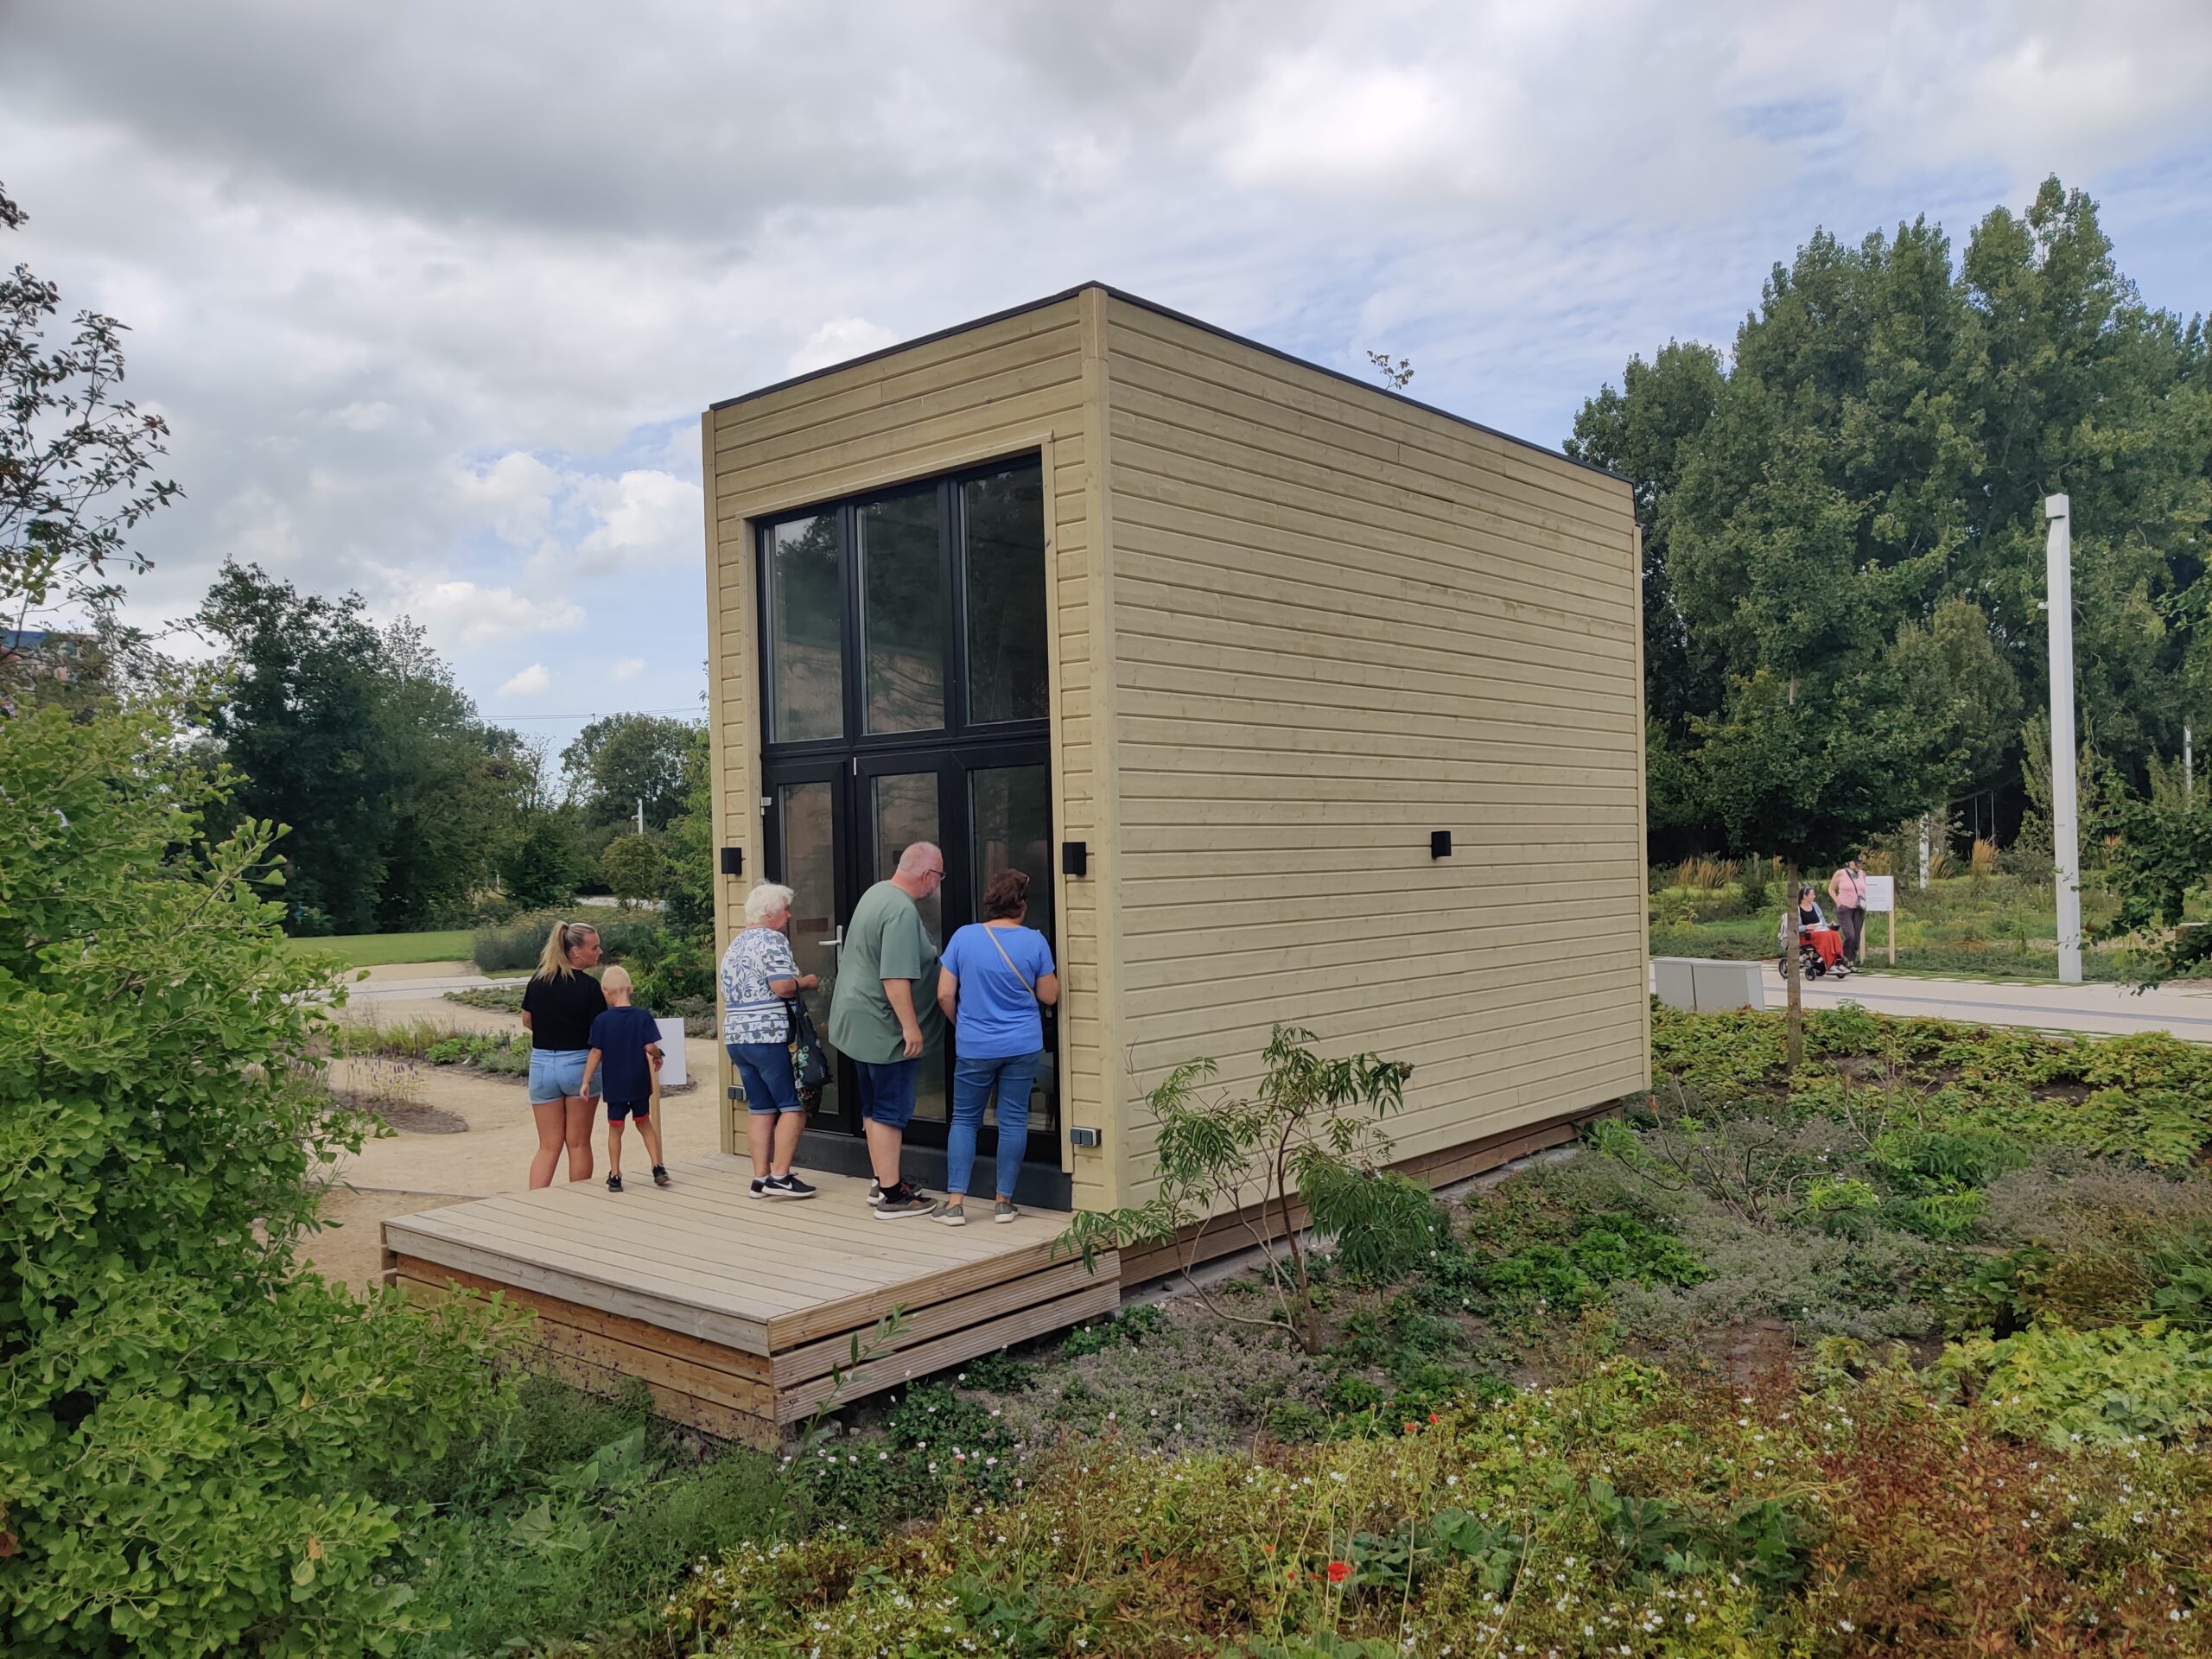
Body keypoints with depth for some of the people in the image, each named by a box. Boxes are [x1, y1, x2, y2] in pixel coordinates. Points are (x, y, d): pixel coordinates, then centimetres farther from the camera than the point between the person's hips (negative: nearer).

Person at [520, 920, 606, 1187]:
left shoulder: (537, 981, 2)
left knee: (548, 1146, 9)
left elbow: (526, 1021, 15)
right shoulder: (590, 987, -13)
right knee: (579, 1144, 9)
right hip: (579, 1065, -4)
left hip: (542, 1064, 4)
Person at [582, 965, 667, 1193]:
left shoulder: (602, 1020, -7)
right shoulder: (643, 1016, -7)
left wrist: (586, 1081, -1)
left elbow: (596, 1052, -7)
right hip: (639, 1082, 1)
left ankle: (615, 1176, 12)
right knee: (644, 1123, 16)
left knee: (615, 1128, 9)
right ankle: (658, 1168, 9)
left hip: (613, 1084, -1)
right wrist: (657, 1057, 10)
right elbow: (650, 1047, -12)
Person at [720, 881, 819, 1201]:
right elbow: (782, 986, -19)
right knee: (793, 1106, -2)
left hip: (735, 1036, 9)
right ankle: (780, 1175, -7)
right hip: (768, 1036, -9)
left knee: (760, 1109, 11)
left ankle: (760, 1177, 10)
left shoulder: (733, 947, 19)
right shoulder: (772, 940, -9)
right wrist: (807, 982, -2)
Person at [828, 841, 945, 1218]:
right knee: (890, 1112, -3)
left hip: (858, 1024, 10)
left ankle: (883, 1181, 28)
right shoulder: (902, 911, -22)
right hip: (885, 1028, -10)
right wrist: (910, 1027, -25)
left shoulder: (876, 892, 11)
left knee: (874, 1108, 18)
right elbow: (895, 977, -28)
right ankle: (891, 1196, 2)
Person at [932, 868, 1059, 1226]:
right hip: (1023, 1047, 0)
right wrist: (1053, 971, 21)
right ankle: (1004, 1201, 12)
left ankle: (955, 1201, 4)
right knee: (1013, 1121, 8)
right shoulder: (1035, 942, -5)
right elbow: (1049, 996, 3)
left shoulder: (963, 937, -5)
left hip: (974, 1048, 0)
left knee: (964, 1120, 11)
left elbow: (944, 995, -2)